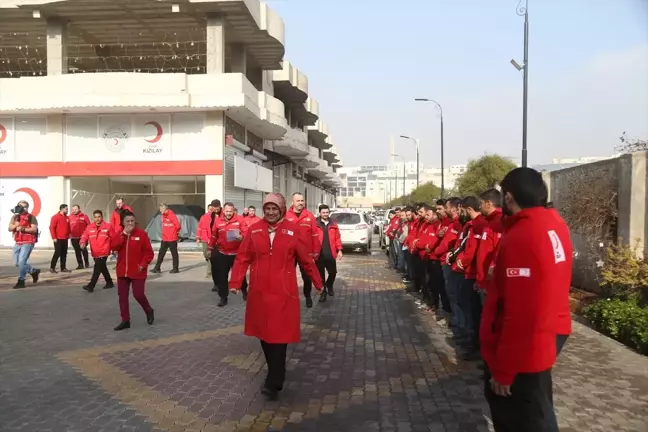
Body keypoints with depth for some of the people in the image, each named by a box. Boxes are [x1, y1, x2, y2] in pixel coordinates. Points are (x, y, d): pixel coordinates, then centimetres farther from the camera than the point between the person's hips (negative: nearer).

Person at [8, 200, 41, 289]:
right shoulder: (15, 217, 13)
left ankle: (21, 281, -1)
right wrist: (16, 225, -12)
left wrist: (23, 229, -22)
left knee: (21, 262, -12)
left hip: (28, 243, -7)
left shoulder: (31, 217, -5)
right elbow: (10, 228, 7)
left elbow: (34, 229, -13)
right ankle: (34, 271, 29)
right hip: (18, 243, 7)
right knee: (17, 263, 11)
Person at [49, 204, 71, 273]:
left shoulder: (67, 218, 12)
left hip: (65, 239, 7)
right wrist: (54, 237, -15)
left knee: (64, 254, 8)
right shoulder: (55, 217, -8)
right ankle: (52, 268, 4)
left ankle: (63, 268, 13)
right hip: (58, 239, -7)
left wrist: (69, 234, 12)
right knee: (57, 253, -6)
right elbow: (51, 228, -12)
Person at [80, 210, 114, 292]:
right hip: (95, 253, 5)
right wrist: (83, 243, -24)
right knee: (103, 268, 18)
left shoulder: (108, 226, -5)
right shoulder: (89, 227, 3)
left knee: (97, 269, -11)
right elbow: (84, 237, -3)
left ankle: (91, 286, -8)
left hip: (103, 253, -5)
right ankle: (109, 283, 34)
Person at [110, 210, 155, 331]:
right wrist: (124, 233, -17)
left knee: (138, 294, -4)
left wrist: (143, 264, -15)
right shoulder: (118, 234, 6)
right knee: (122, 296, 6)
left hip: (137, 271, -4)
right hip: (122, 271, 4)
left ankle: (149, 311, 24)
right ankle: (125, 320, 16)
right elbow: (113, 246, -14)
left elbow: (149, 252, -6)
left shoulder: (142, 234, -6)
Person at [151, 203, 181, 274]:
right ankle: (157, 268, 13)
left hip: (172, 238, -8)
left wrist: (176, 232, -3)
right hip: (164, 238, 8)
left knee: (174, 253, 3)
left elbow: (178, 225, -19)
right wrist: (165, 232, 14)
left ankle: (175, 268, 11)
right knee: (161, 253, 8)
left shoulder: (171, 215, -17)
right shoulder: (163, 216, 10)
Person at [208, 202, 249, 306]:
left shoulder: (240, 219, -7)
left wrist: (242, 237, -32)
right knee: (222, 276, 4)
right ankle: (223, 298, 15)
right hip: (222, 253, 2)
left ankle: (245, 291, 36)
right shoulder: (217, 221, 2)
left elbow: (246, 232, -10)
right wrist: (210, 248, 18)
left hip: (237, 253, -2)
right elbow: (214, 236, 12)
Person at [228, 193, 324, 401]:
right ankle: (276, 374, 34)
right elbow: (243, 258, 3)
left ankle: (273, 383, 4)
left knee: (279, 336, -3)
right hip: (259, 292, 3)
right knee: (264, 334, 14)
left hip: (283, 293, -3)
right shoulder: (254, 230, 2)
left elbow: (306, 259, 3)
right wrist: (235, 282, -6)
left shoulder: (292, 230, -4)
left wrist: (317, 283, 9)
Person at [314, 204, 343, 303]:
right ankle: (323, 292, 18)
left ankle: (329, 286, 38)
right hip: (319, 254, -2)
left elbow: (337, 238, 7)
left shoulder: (333, 224, 7)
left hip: (331, 254, 3)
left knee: (333, 272, 9)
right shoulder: (315, 224, -3)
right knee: (321, 274, 5)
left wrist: (339, 250, 1)